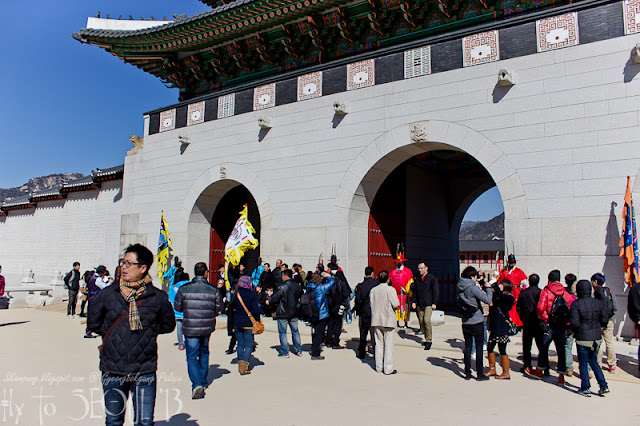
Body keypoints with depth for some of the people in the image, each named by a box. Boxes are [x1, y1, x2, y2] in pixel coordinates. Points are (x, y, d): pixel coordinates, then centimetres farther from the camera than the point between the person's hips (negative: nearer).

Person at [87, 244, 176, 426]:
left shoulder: (158, 298, -4)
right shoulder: (107, 294, -1)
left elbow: (168, 325, 10)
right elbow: (93, 323, 11)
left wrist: (149, 331, 1)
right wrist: (110, 333, 3)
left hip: (145, 373, -1)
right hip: (112, 372, 2)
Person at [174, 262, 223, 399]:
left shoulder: (184, 289, -8)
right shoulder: (214, 290, -8)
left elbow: (178, 307, 1)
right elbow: (218, 309, -1)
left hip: (190, 328, -2)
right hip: (207, 327, 2)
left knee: (192, 356, 3)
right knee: (204, 353, 23)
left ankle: (197, 383, -14)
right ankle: (203, 380, 32)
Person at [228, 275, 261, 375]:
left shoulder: (236, 293, 2)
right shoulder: (252, 294, -10)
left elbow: (231, 306, 11)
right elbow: (255, 309, -12)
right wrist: (257, 320, 0)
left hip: (237, 323, 5)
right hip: (248, 323, -4)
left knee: (240, 344, 15)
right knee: (249, 344, 2)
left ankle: (240, 365, 19)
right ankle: (244, 366, -9)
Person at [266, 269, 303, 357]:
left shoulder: (282, 287, -18)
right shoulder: (298, 286, -1)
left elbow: (274, 299, -12)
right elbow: (300, 298, 13)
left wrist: (269, 300, 10)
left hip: (283, 313, -5)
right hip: (294, 313, 5)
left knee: (282, 332, 7)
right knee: (295, 331, 16)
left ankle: (284, 352, 10)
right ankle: (298, 350, 21)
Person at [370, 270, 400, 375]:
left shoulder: (373, 290, 3)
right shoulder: (390, 290, -11)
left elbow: (371, 304, 6)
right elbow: (396, 304, -13)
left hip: (376, 320, 5)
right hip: (388, 320, -4)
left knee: (379, 344, 13)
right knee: (389, 345, 2)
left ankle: (379, 367, 18)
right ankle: (388, 369, 5)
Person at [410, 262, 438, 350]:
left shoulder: (432, 278, -1)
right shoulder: (417, 279, 13)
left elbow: (435, 291, -2)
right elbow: (414, 291, 19)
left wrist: (434, 303, -8)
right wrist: (413, 302, 9)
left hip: (428, 304, -5)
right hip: (419, 304, 5)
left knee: (426, 320, -17)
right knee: (421, 321, 6)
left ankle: (429, 340, -9)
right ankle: (426, 339, 19)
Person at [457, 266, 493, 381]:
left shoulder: (458, 287, 2)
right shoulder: (473, 288, -18)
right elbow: (488, 300, -20)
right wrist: (488, 288, -4)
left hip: (465, 322, 6)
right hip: (477, 322, -6)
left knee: (467, 347, 12)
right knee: (479, 347, 5)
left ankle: (467, 373, 16)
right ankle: (480, 374, 11)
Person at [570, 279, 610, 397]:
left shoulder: (576, 304, -14)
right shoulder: (598, 303, 1)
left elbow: (574, 322, -18)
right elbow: (605, 319, 2)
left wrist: (575, 330, 3)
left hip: (583, 338, -5)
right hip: (597, 337, 5)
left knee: (583, 363, 6)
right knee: (594, 361, 20)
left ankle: (585, 389, 10)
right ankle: (603, 386, 14)